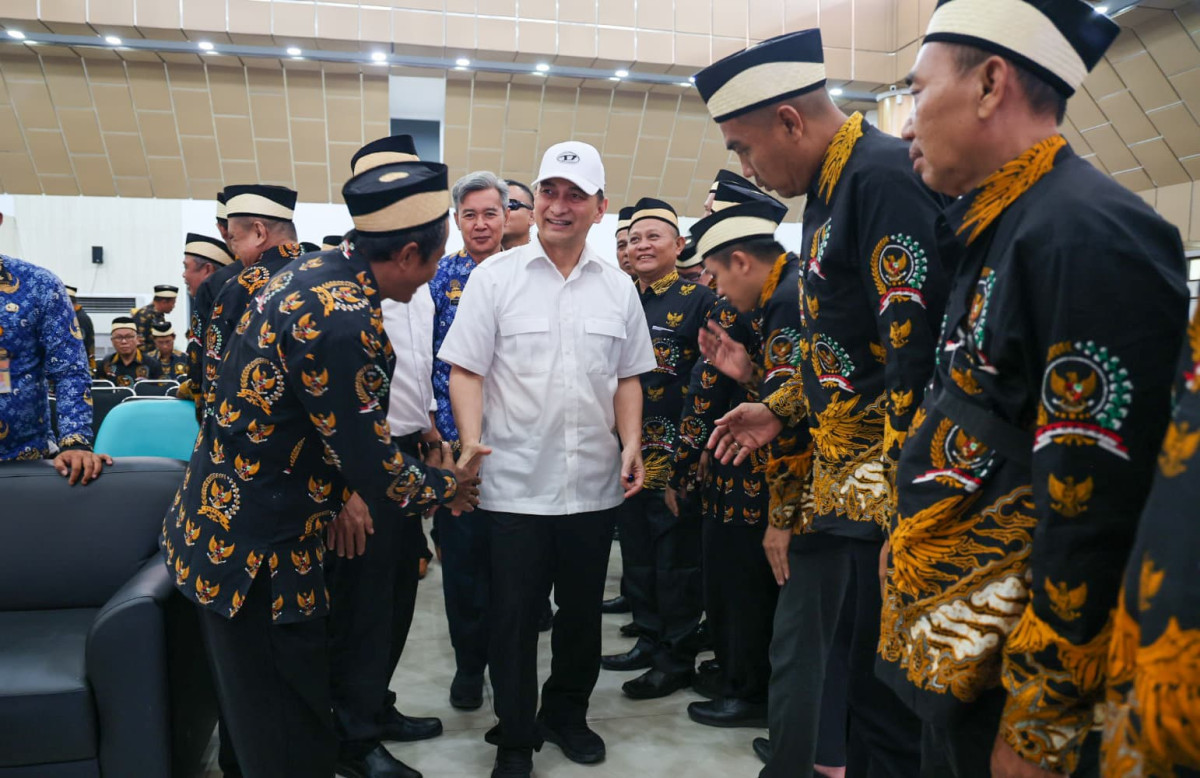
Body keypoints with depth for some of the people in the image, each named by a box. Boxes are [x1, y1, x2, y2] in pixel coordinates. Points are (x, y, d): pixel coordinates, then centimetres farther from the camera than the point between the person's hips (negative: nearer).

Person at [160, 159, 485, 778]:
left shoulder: (314, 272, 4)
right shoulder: (344, 318, -26)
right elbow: (369, 461, -19)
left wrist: (336, 498, 19)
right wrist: (445, 487, -1)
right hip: (254, 551, -9)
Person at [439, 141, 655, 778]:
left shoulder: (618, 288, 7)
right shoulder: (495, 277, -2)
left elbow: (627, 377, 13)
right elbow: (464, 370, -5)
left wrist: (632, 445, 0)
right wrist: (472, 446, -18)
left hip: (594, 485, 3)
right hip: (514, 484, -3)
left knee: (583, 611, 16)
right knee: (514, 616, 7)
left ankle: (566, 714, 38)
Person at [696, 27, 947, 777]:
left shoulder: (885, 175, -15)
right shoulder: (829, 191, 15)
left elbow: (917, 347, -22)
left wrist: (903, 505, -21)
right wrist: (779, 409, 16)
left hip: (886, 495, -9)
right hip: (831, 483, 9)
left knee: (884, 695, 6)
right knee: (799, 665, 19)